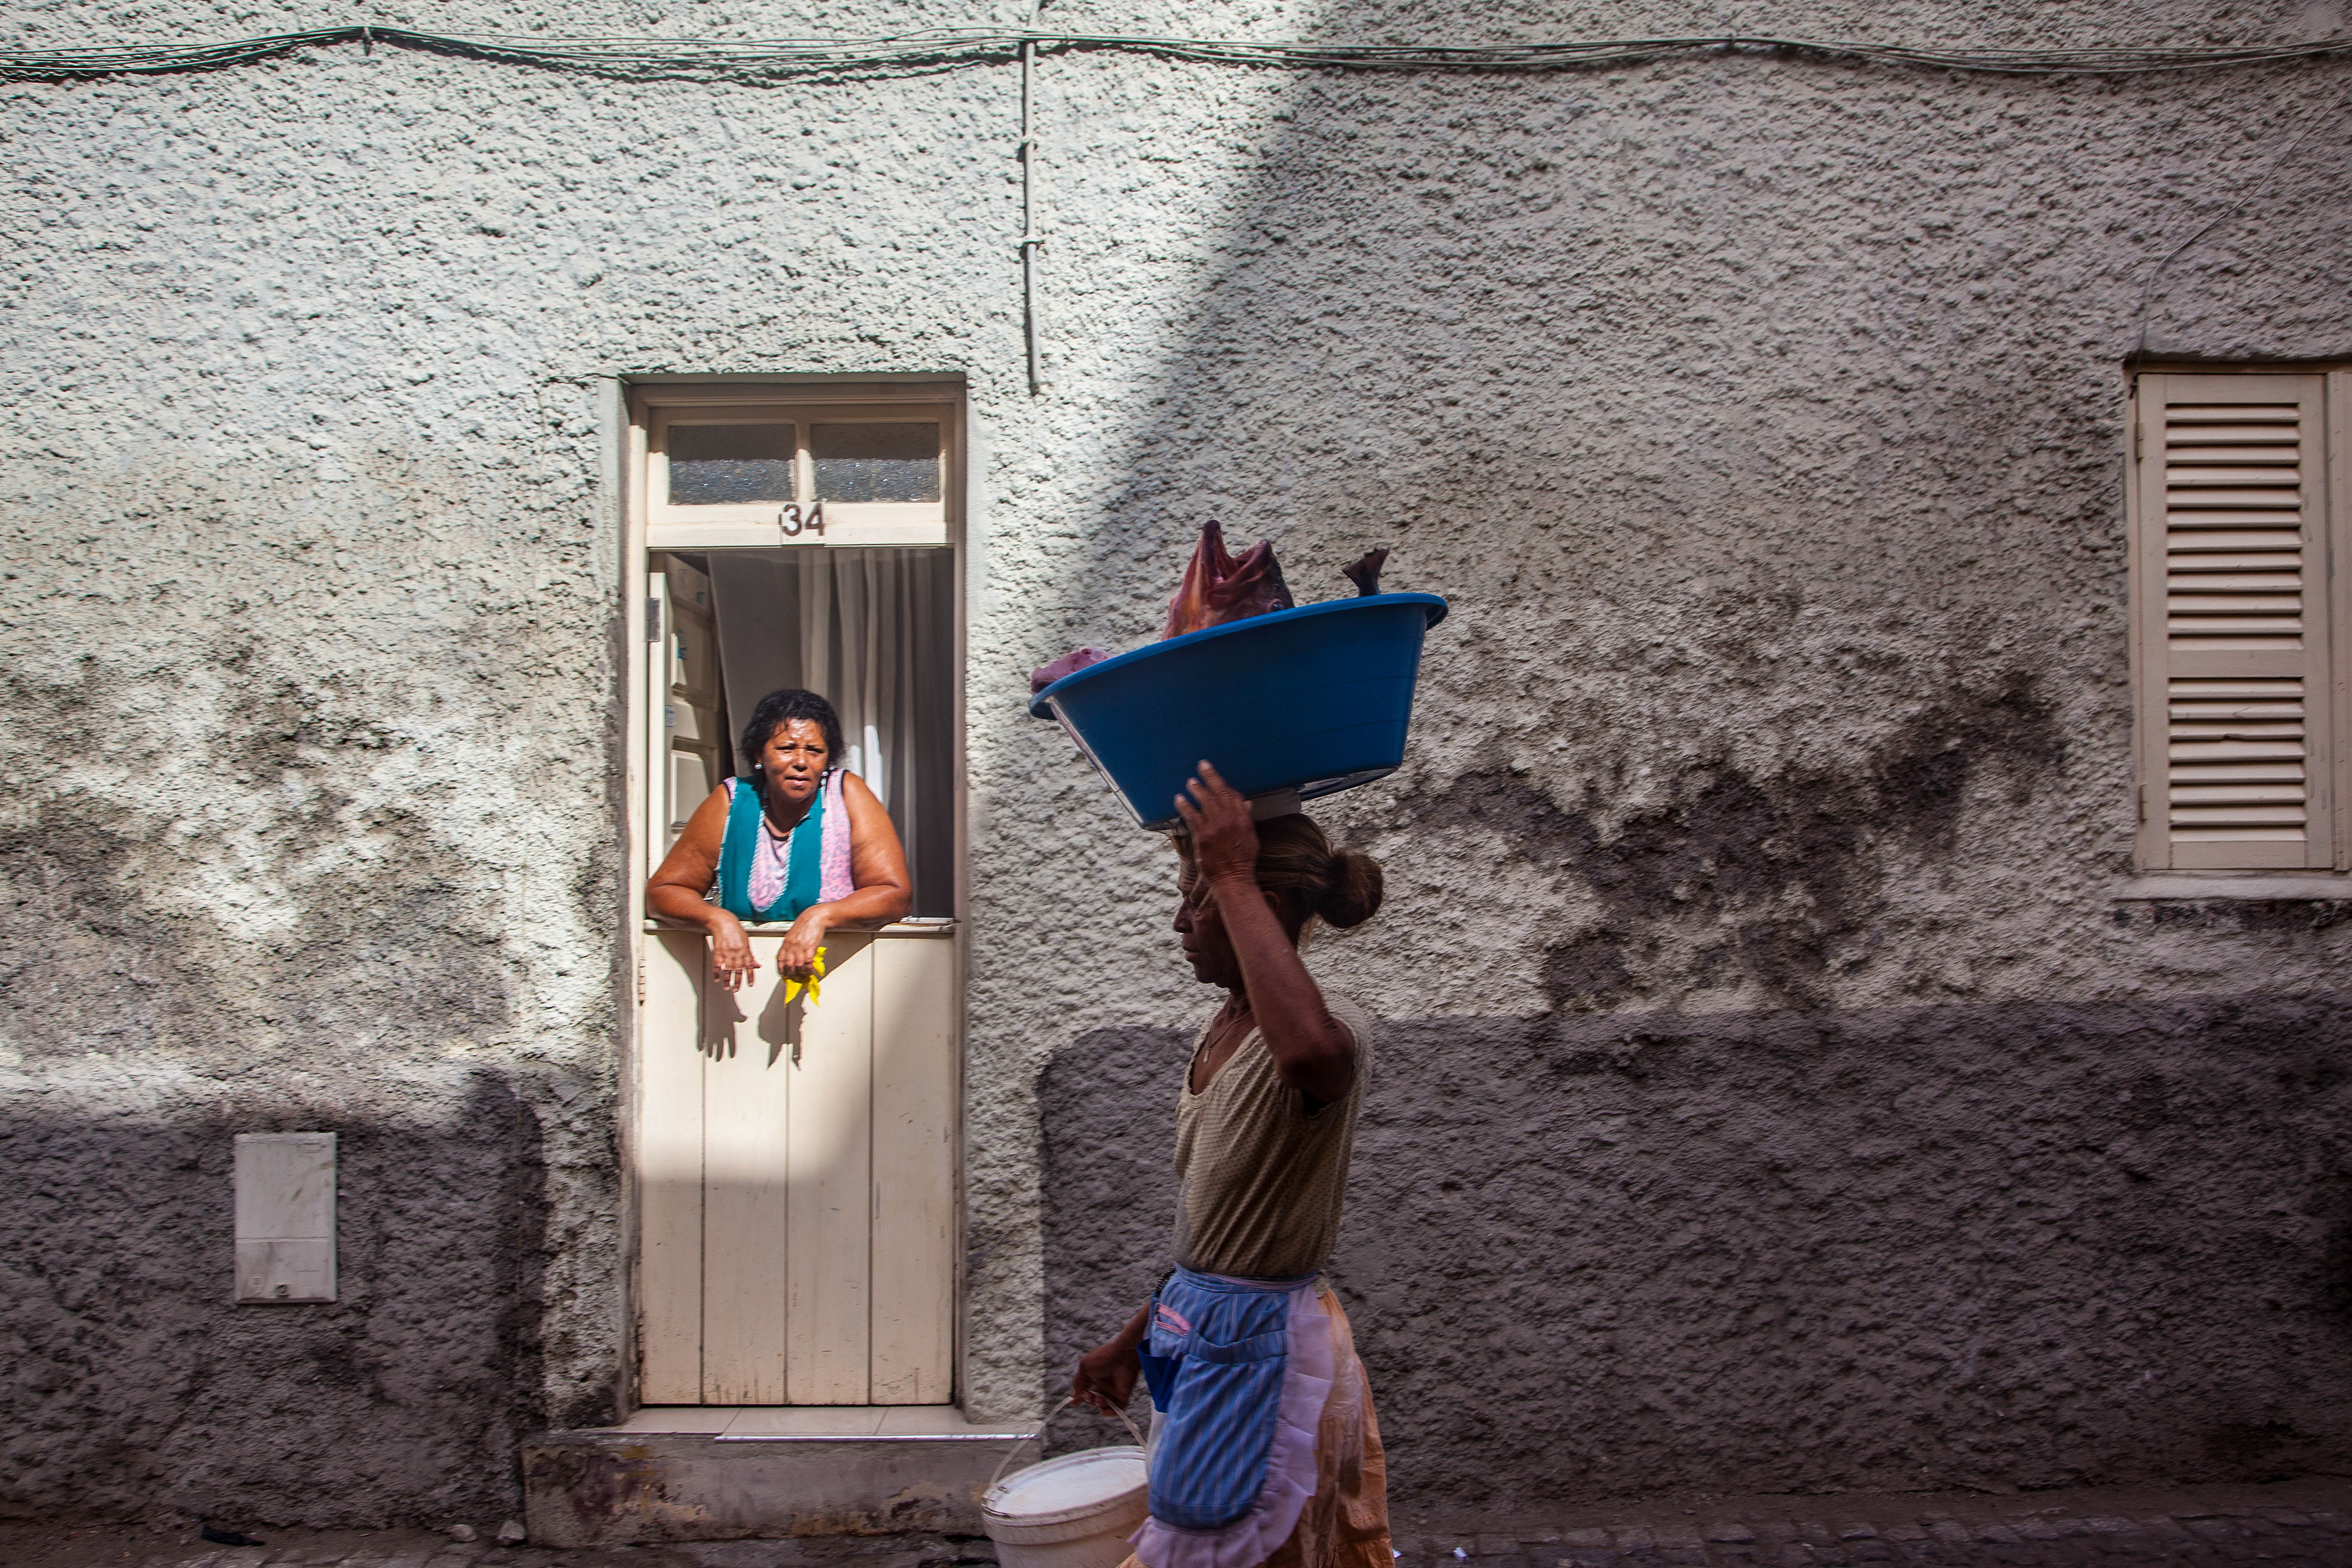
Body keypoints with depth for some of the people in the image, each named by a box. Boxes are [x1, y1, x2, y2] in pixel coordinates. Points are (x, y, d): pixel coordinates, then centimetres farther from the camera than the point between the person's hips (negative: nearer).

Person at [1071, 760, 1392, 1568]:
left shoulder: (1334, 1025, -20)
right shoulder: (1222, 1031, 7)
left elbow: (1309, 1049, -48)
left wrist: (1233, 877, -39)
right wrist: (1132, 1341, 19)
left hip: (1265, 1347, -9)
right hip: (1195, 1333, 9)